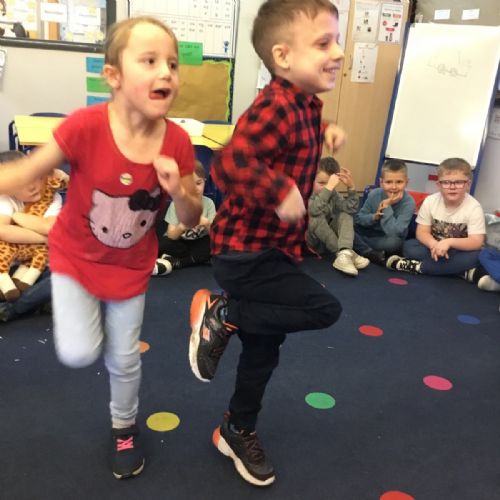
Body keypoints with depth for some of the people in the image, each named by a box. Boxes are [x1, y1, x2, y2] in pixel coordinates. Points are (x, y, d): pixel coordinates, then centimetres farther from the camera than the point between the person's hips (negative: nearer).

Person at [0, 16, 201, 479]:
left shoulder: (177, 142, -21)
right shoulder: (85, 126, -29)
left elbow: (191, 220, -10)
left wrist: (179, 191, -31)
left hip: (130, 266, 2)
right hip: (75, 256, -1)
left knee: (124, 359, 14)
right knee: (79, 353, -9)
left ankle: (124, 427, 44)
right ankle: (85, 315, 28)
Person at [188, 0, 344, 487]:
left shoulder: (304, 106, 9)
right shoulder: (277, 107, -22)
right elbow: (228, 164, -34)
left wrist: (324, 133, 14)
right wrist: (281, 191, -37)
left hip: (268, 248, 10)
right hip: (245, 250, -10)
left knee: (264, 347, 17)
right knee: (324, 309, -13)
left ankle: (237, 432, 38)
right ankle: (221, 313, 0)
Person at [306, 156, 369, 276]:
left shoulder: (333, 194, -1)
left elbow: (351, 209, -15)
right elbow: (314, 210, -39)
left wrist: (351, 187, -27)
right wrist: (328, 187, -44)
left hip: (328, 240, 5)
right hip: (310, 241, -5)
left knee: (345, 215, -13)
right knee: (316, 219, -32)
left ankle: (345, 253, -36)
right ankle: (343, 253, -27)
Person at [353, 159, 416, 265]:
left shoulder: (408, 202, -24)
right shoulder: (374, 194, -13)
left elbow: (394, 232, -32)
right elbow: (358, 219, -5)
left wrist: (387, 207, -31)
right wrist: (374, 217, -25)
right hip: (370, 233, 3)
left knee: (395, 241, -38)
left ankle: (361, 248, -16)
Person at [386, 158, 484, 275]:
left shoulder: (474, 207, -17)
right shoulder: (430, 201, -11)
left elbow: (477, 242, -23)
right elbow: (422, 232, -9)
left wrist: (449, 242, -39)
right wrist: (434, 245, -32)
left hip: (459, 251, -2)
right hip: (435, 247, 2)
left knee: (474, 256, -35)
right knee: (409, 246, -23)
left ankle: (417, 267, -28)